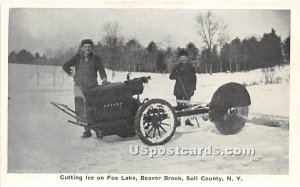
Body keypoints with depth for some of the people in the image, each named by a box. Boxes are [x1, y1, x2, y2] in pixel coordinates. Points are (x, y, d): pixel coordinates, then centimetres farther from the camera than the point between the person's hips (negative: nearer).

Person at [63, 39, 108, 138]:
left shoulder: (95, 58, 2)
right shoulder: (77, 57, 4)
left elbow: (101, 69, -10)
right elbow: (65, 66, 12)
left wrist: (104, 79, -28)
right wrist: (73, 75, 4)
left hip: (92, 87, -1)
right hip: (80, 86, 1)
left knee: (93, 109, -8)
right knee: (81, 109, -1)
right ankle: (87, 130, 9)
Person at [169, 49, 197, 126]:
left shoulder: (191, 67, 8)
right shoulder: (177, 67, 6)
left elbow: (194, 78, 9)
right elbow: (171, 76, 1)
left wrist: (193, 88, 1)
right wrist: (177, 75, -20)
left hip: (188, 90, 1)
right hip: (179, 90, -1)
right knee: (179, 106, -2)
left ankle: (187, 120, 15)